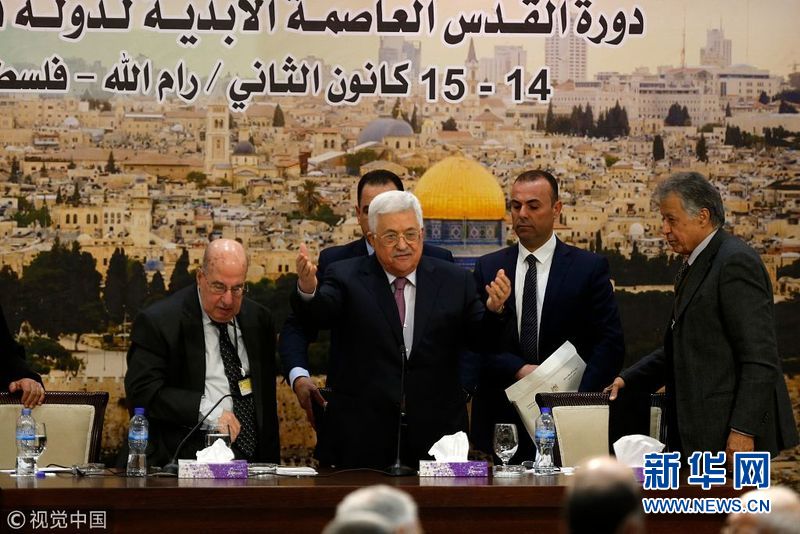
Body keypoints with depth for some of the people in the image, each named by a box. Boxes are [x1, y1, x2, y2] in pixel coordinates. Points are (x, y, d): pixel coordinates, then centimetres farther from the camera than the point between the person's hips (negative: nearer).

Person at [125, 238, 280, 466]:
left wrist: (270, 462, 13)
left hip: (252, 457, 4)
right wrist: (206, 409, -20)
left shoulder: (259, 319, 15)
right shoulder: (158, 322, -3)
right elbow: (142, 391, -13)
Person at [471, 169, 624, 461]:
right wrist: (519, 369, -13)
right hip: (501, 420, 2)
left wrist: (579, 398, -14)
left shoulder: (590, 268, 3)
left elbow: (610, 342, -2)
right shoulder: (488, 268, 9)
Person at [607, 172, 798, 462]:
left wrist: (743, 430, -22)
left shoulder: (736, 263, -14)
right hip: (699, 433, 10)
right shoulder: (693, 266, 18)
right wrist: (629, 380, 10)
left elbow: (760, 359, -19)